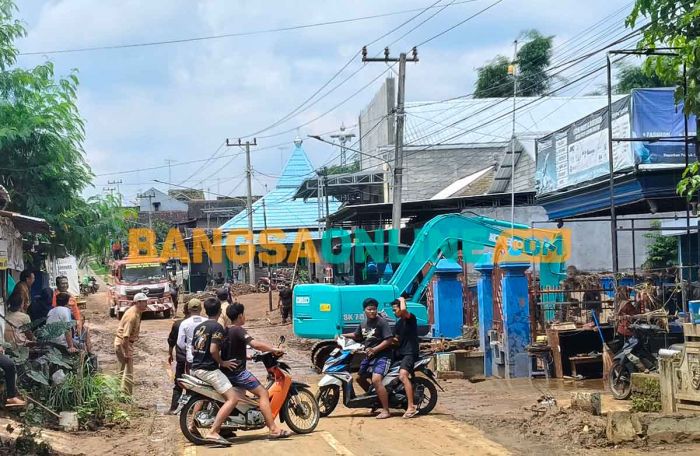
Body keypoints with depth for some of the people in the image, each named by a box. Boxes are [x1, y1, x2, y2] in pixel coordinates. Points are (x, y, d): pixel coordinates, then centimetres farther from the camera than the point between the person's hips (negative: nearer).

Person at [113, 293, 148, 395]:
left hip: (124, 342, 10)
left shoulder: (136, 312, 6)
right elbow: (126, 336, -28)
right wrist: (127, 353, -25)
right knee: (128, 372, -5)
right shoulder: (132, 315, -25)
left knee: (123, 370, 21)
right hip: (123, 343, -10)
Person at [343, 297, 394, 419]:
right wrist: (344, 336, 14)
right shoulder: (363, 323, 12)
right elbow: (357, 336, 28)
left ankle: (386, 411, -25)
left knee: (376, 380, -26)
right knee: (360, 378, 20)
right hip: (369, 356, 9)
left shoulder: (381, 322, -13)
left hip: (382, 356, -9)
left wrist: (374, 349, -22)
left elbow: (389, 340, -18)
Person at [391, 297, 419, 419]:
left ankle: (411, 407, -36)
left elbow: (403, 310, -30)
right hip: (400, 353, 10)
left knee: (402, 376, -30)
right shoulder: (398, 324, 20)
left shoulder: (411, 318, -7)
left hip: (410, 353, -10)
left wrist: (402, 300, -11)